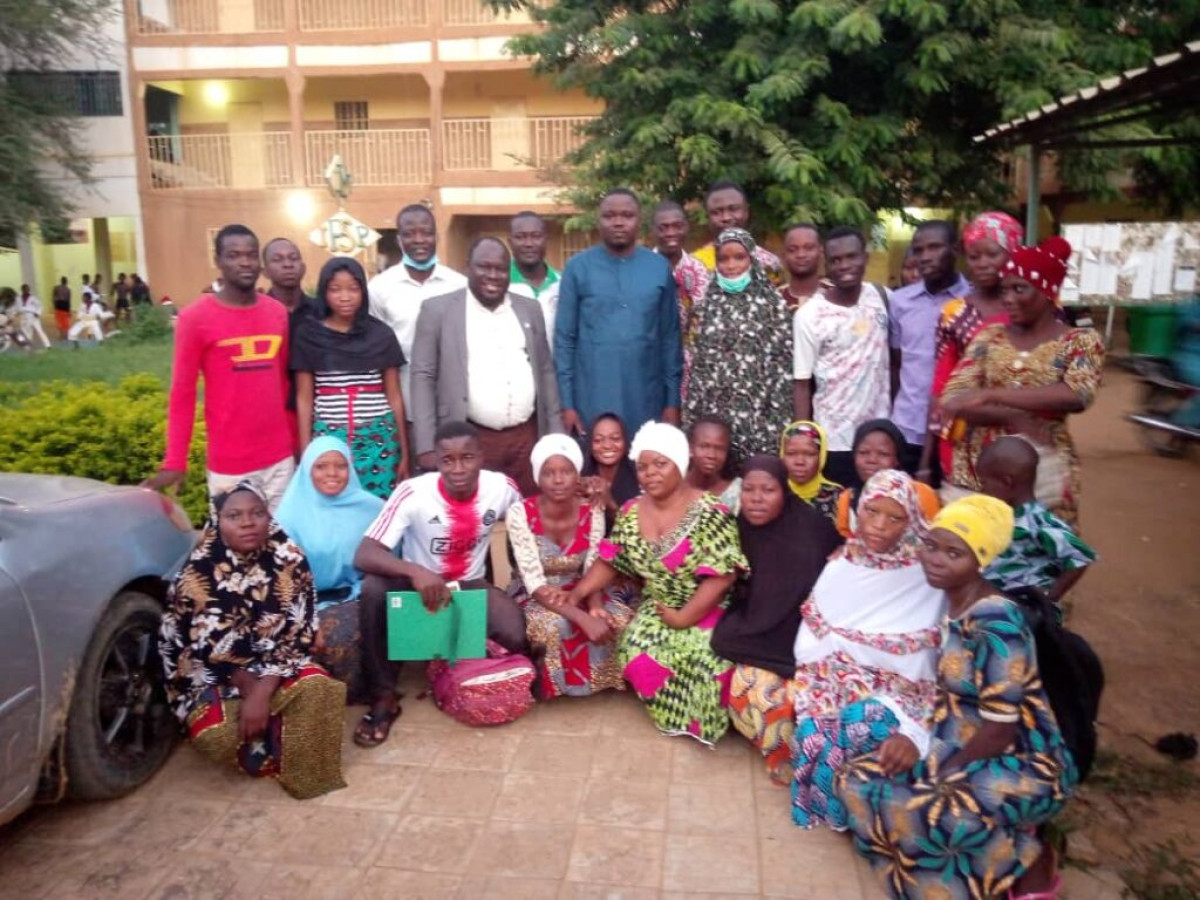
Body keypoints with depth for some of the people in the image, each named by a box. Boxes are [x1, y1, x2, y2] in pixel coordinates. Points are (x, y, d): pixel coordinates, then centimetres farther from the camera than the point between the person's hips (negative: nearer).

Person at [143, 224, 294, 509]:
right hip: (229, 463, -4)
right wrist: (175, 462, -7)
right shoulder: (195, 318, -6)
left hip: (280, 458, 4)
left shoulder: (278, 312, 6)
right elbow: (182, 393, -3)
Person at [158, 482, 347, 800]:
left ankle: (302, 768, -5)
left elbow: (296, 635, -15)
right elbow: (207, 648, -13)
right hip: (212, 674, -1)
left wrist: (262, 693, -26)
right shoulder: (197, 573, -14)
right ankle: (271, 759, 2)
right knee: (217, 733, -29)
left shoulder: (289, 561, -10)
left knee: (316, 690, -30)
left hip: (274, 664, 1)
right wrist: (250, 689, -18)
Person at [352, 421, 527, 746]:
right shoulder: (412, 493, -24)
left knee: (515, 637, -27)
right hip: (418, 584, -1)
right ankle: (383, 698, -15)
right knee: (373, 590, -34)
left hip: (470, 585, 2)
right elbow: (363, 555, -30)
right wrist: (415, 572, -48)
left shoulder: (502, 487, -16)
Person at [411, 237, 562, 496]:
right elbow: (423, 376, -3)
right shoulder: (438, 310, -1)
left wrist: (556, 435, 9)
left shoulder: (530, 309, 10)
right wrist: (427, 446, -9)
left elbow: (546, 372, 13)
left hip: (527, 438, 3)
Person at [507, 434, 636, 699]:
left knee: (619, 618, -23)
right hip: (534, 597, -4)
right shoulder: (520, 514, -21)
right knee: (555, 625, -36)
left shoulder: (592, 513, -10)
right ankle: (554, 684, -7)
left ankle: (602, 678, 4)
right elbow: (535, 584, -26)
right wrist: (583, 618, -38)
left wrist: (595, 608, -33)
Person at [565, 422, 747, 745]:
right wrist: (577, 593, -5)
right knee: (639, 658, -21)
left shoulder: (709, 513, -15)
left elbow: (721, 576, -18)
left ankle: (703, 720, 4)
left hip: (705, 611, -4)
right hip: (656, 609, 4)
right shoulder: (631, 513, 2)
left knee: (706, 658, -29)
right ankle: (676, 715, 7)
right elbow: (610, 562, 8)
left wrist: (683, 618, -19)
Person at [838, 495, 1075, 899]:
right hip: (969, 753, 9)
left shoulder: (994, 623, -23)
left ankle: (1029, 859, -3)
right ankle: (1008, 839, 5)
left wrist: (941, 776, -13)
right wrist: (917, 743, -6)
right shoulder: (954, 605, 3)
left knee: (913, 808, -32)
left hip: (1023, 767, -9)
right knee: (858, 781, 0)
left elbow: (999, 731, -22)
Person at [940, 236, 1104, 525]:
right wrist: (1012, 419, -19)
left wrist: (989, 395, -23)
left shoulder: (1081, 341, -1)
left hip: (1041, 466, -2)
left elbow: (1077, 395, -20)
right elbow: (952, 397, -3)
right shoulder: (989, 336, 6)